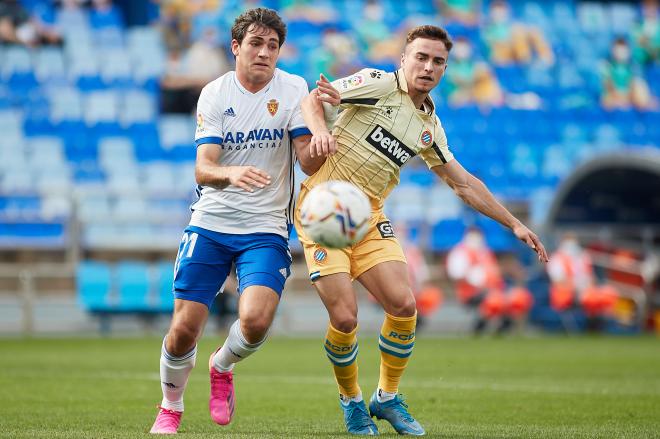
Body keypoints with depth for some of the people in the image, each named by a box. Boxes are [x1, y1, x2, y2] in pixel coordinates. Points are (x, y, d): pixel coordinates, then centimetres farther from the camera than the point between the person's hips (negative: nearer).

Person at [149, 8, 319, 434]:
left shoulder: (292, 90, -3)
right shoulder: (214, 94, -2)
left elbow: (308, 160, -10)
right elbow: (202, 170, -11)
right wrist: (230, 174, -34)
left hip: (266, 229, -1)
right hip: (211, 223, 1)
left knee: (255, 321, -23)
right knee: (184, 330, -3)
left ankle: (223, 367, 12)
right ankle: (171, 408, 25)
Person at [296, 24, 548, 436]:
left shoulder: (429, 126, 12)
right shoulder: (378, 84, -6)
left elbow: (464, 182, 21)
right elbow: (313, 99, -12)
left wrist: (514, 223, 19)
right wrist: (320, 130, -34)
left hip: (368, 217, 5)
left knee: (404, 305, -10)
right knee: (345, 317, -13)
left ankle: (387, 397, 12)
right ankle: (351, 401, 14)